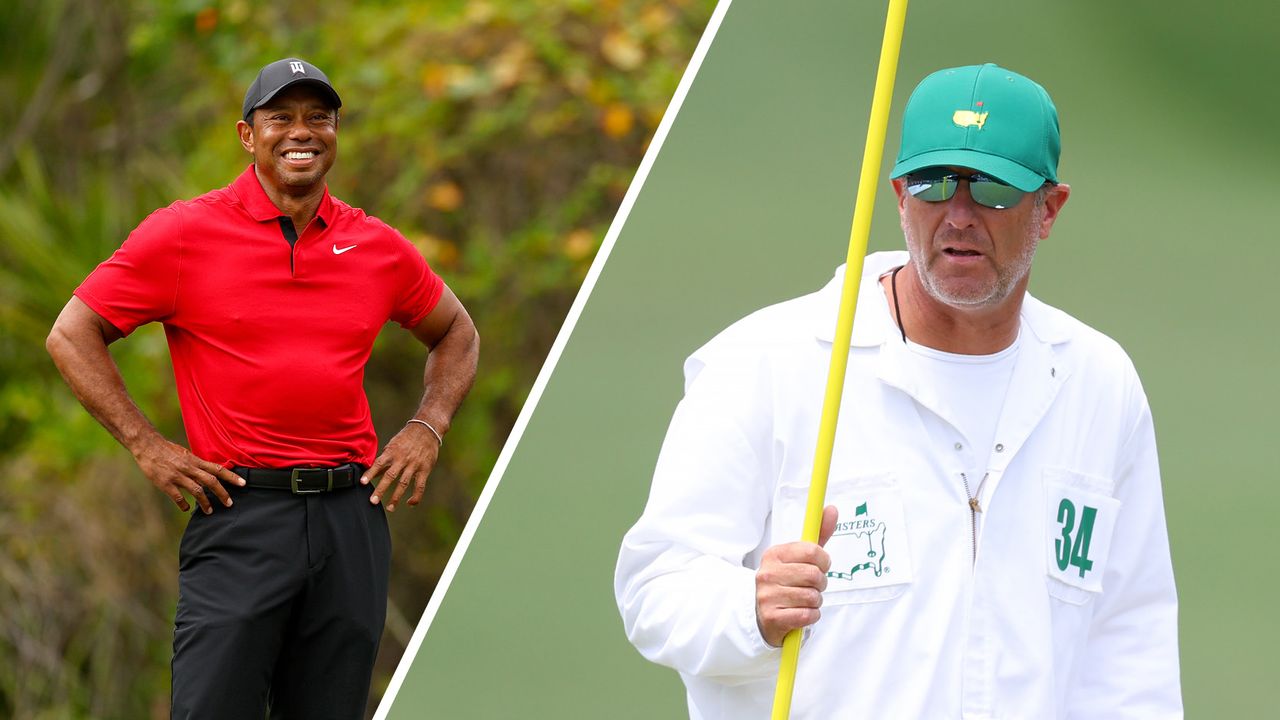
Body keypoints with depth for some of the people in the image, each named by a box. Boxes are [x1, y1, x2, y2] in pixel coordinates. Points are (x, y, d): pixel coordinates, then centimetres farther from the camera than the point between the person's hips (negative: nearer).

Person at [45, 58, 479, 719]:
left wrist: (427, 429, 11)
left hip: (351, 515, 4)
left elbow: (456, 334, 27)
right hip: (239, 510, -4)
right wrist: (147, 447, -5)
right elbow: (72, 336, 2)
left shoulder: (377, 247, 9)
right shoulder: (185, 234, -1)